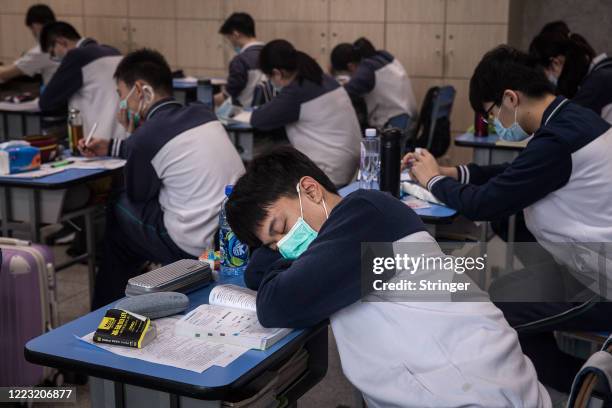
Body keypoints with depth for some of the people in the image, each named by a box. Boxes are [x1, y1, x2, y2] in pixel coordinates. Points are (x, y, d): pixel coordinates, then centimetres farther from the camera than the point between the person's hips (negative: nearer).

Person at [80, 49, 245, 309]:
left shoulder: (146, 135, -15)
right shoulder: (202, 113, 6)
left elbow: (136, 195, 3)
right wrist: (110, 147, 31)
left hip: (195, 249, -7)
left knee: (120, 209, 15)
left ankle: (105, 311, 32)